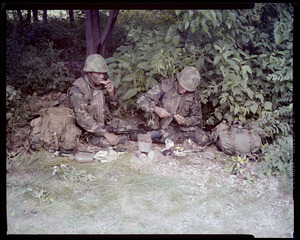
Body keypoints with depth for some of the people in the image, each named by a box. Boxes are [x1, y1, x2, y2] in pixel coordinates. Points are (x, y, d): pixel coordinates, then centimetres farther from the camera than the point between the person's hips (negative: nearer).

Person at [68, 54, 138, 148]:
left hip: (108, 121, 6)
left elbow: (114, 108, 4)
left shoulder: (104, 83, -4)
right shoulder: (77, 89, -22)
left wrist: (111, 93, -17)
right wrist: (106, 133, -33)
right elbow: (83, 119, -28)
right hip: (91, 128, -5)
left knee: (133, 127, -4)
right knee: (106, 142, -28)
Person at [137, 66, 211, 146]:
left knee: (205, 139, -16)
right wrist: (156, 109, -29)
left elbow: (197, 117, 4)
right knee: (176, 140, -34)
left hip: (183, 126, 4)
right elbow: (141, 100, -12)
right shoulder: (165, 86, -14)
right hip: (164, 125, -4)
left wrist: (185, 121, -18)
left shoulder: (194, 94, -5)